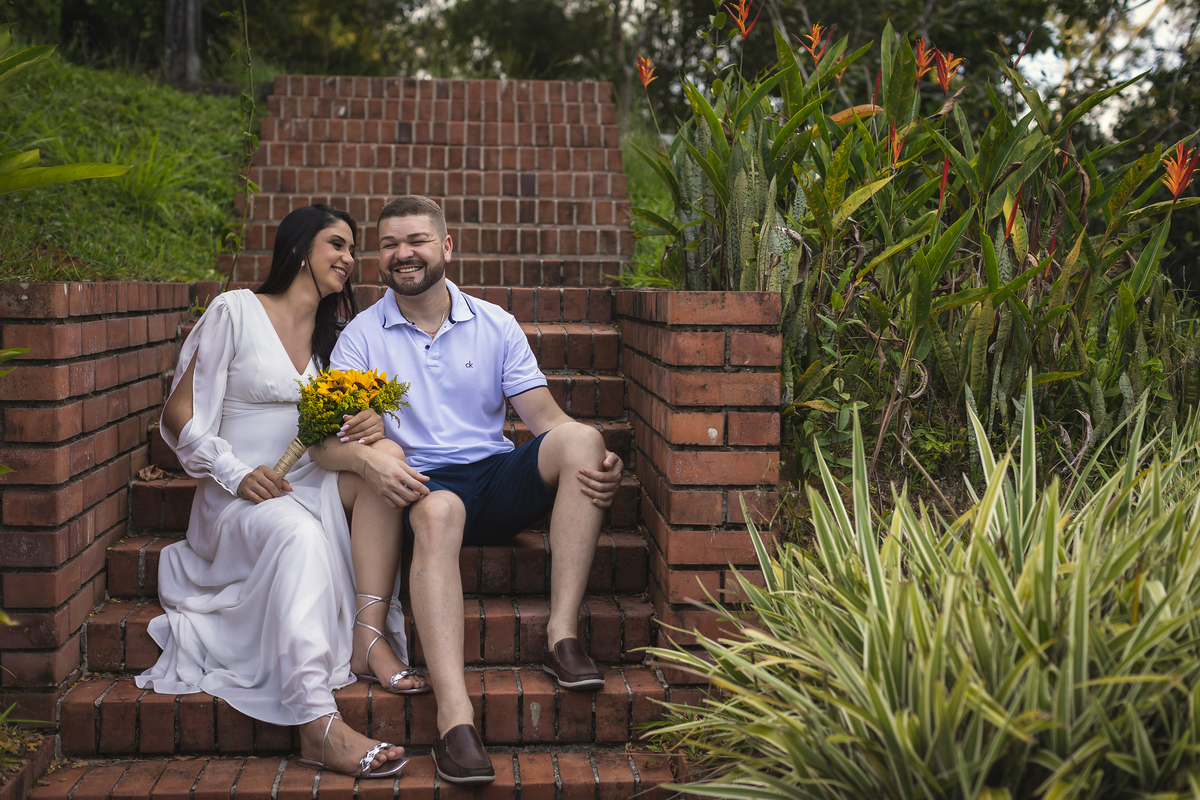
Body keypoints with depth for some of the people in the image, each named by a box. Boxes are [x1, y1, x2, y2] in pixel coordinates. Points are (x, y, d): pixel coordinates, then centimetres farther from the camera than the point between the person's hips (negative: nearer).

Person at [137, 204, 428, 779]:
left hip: (312, 487, 6)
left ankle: (369, 638, -33)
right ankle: (317, 725, -49)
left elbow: (344, 423, 17)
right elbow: (179, 417, -4)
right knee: (298, 532, -39)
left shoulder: (334, 333, 17)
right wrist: (237, 474, -20)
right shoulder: (235, 311, -1)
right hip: (237, 495, -5)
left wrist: (370, 423, -9)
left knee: (385, 454, -25)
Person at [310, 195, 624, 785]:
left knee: (580, 438, -26)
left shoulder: (494, 325, 12)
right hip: (425, 485, -2)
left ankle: (562, 637, -28)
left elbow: (546, 417, 6)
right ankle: (454, 719, -50)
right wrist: (366, 459, -28)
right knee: (437, 512, -39)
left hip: (499, 476, 3)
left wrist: (599, 466, -16)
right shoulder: (363, 335, 6)